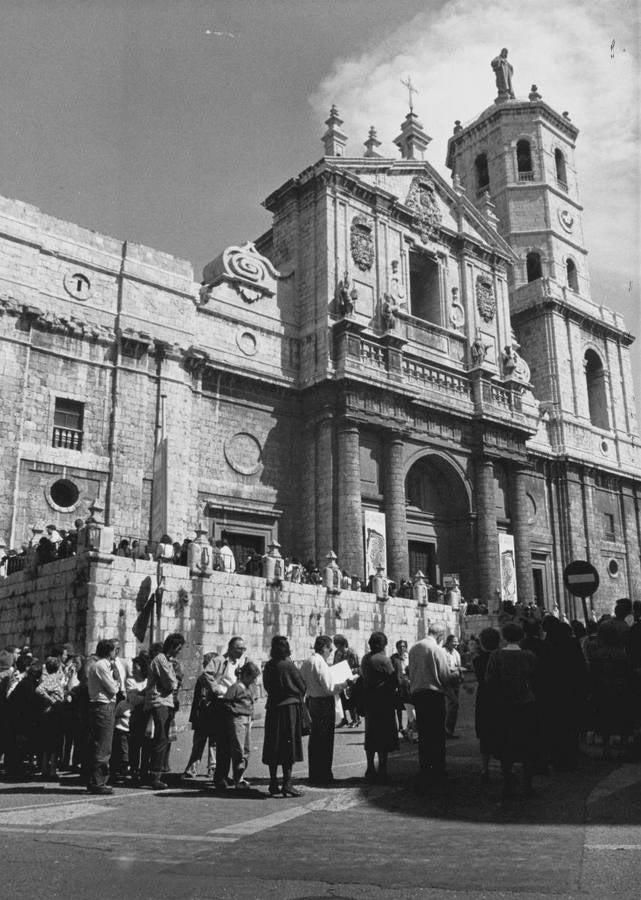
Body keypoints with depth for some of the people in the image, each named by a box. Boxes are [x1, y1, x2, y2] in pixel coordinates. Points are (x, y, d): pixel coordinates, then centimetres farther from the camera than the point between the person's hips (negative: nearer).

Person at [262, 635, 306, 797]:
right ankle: (287, 783, -3)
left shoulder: (268, 666, 1)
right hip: (290, 708, -5)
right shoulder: (288, 665, -13)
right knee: (289, 746, 0)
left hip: (272, 709, 5)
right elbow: (302, 686, -6)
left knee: (273, 746, 11)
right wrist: (298, 698, 14)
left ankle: (273, 783, 16)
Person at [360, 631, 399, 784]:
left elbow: (363, 677, 9)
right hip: (384, 702, -7)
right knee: (384, 737, 1)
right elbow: (394, 681, -12)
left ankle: (370, 771, 21)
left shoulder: (365, 659, 4)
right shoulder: (384, 660, -16)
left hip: (369, 701, 7)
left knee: (370, 737, 14)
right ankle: (382, 772, 3)